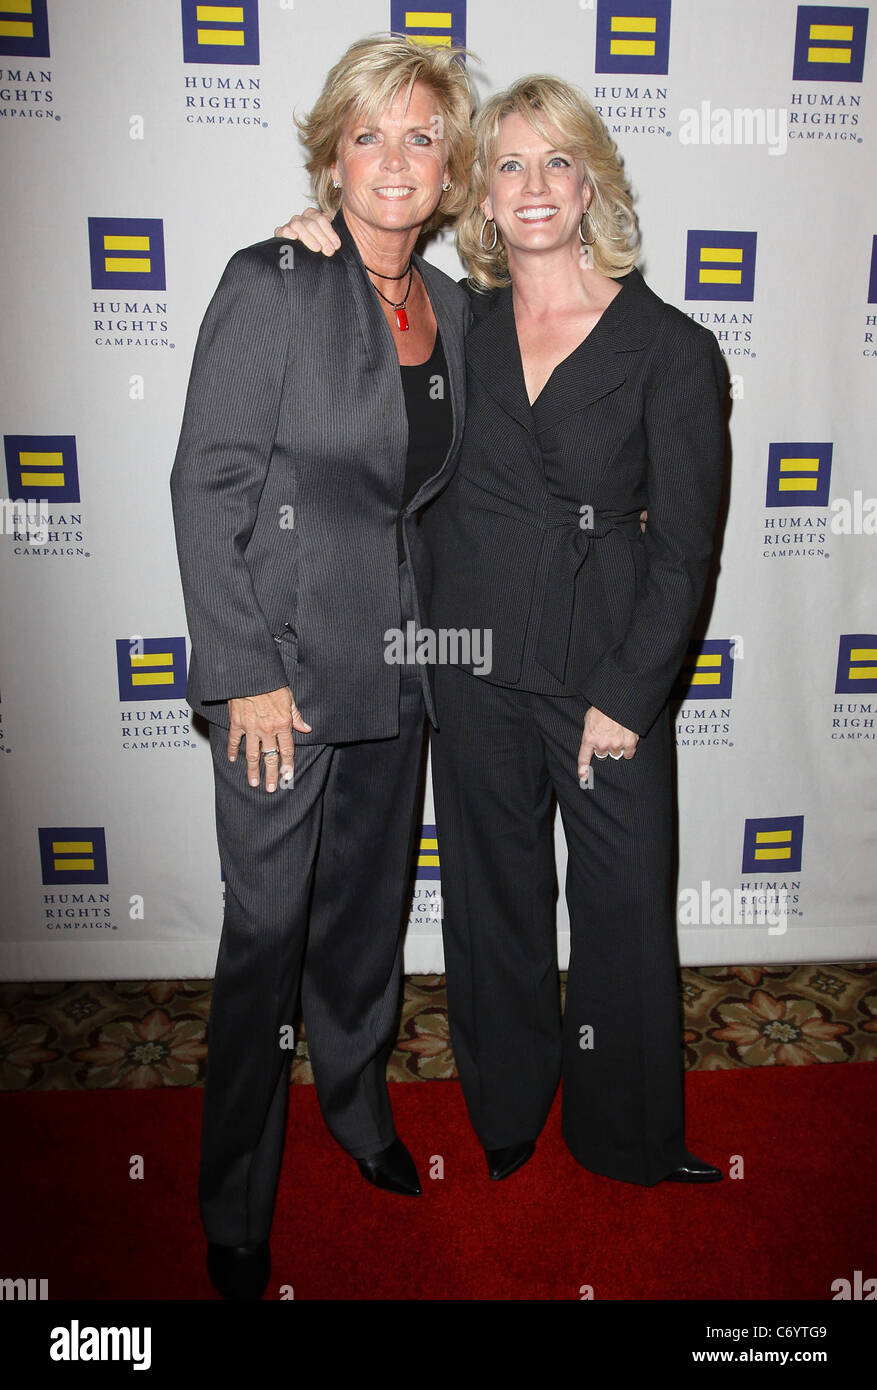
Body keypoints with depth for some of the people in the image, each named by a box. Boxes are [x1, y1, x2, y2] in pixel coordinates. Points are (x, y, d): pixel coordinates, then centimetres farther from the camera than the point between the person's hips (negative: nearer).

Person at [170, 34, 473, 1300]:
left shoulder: (447, 305, 9)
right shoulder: (270, 285, -10)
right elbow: (207, 489, -12)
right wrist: (248, 674, -16)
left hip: (397, 666, 6)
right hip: (282, 664, -5)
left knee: (371, 902, 19)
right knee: (267, 929, 4)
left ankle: (357, 1098, 45)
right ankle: (236, 1204, 26)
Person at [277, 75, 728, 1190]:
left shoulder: (671, 351, -3)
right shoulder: (451, 328, 4)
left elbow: (684, 549, -4)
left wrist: (627, 698, -9)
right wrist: (314, 259, 2)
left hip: (610, 681, -2)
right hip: (475, 678, 2)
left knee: (626, 911, 10)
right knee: (493, 903, 16)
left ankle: (629, 1136, 37)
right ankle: (506, 1114, 42)